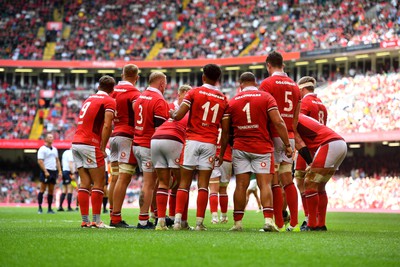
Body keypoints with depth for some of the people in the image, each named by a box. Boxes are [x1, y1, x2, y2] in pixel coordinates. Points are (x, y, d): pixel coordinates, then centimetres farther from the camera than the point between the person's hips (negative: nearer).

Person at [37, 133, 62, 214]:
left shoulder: (55, 149, 17)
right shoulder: (42, 149, -5)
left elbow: (57, 161, 21)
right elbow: (40, 161, -12)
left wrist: (59, 171, 11)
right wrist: (45, 171, -19)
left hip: (54, 171, 7)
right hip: (46, 171, -7)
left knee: (51, 191, 7)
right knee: (42, 189, -7)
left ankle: (49, 209, 10)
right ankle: (40, 208, -6)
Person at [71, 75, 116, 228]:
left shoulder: (89, 99, 21)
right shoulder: (109, 101, -2)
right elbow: (107, 126, -13)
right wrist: (103, 148, -10)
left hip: (76, 143, 7)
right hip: (90, 145, -7)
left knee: (85, 184, 9)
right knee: (98, 184, -1)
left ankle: (85, 221, 8)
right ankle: (96, 221, -4)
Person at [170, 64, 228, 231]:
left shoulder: (194, 92, 0)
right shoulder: (223, 99, 9)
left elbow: (178, 116, -7)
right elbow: (225, 129, 10)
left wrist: (172, 113, 14)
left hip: (192, 141, -1)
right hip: (210, 143, 1)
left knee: (184, 183, 2)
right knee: (203, 184, 2)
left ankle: (178, 219, -6)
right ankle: (199, 222, -2)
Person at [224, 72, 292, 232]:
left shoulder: (233, 102, 8)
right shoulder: (266, 97, 1)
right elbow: (278, 123, -8)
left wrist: (222, 151, 20)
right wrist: (287, 144, -3)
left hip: (240, 148, 2)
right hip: (262, 148, -2)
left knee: (241, 185, 3)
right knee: (265, 184, -4)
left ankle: (237, 223, 4)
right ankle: (268, 220, -16)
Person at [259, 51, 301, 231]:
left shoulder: (267, 84, -6)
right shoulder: (294, 86, 14)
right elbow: (296, 118, 15)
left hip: (273, 135, -6)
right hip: (289, 136, 6)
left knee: (274, 181, -5)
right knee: (288, 180, 9)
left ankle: (279, 224, -6)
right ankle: (294, 223, 6)